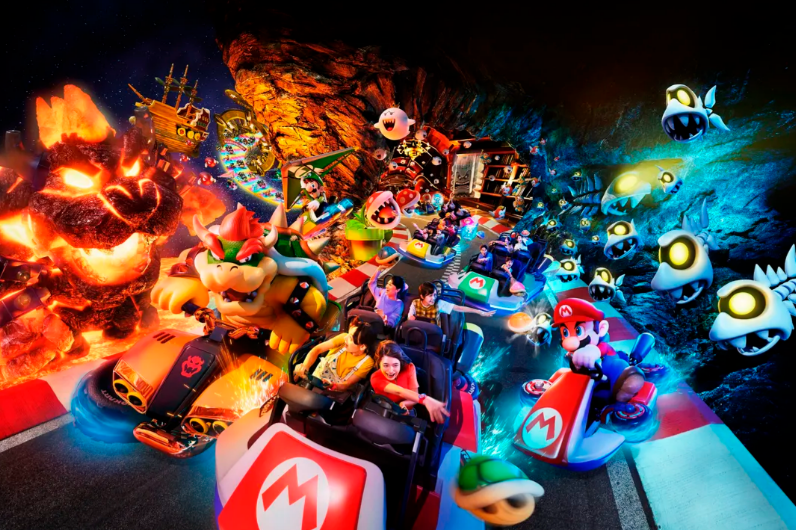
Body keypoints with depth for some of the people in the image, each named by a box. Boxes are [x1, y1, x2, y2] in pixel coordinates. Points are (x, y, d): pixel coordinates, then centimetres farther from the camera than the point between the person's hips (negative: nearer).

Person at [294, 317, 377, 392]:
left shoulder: (367, 362, -21)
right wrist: (305, 366, -37)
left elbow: (347, 384, -17)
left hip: (334, 393, -2)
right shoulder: (344, 338, -17)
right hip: (317, 378, 3)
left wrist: (331, 386, -40)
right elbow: (317, 349, -18)